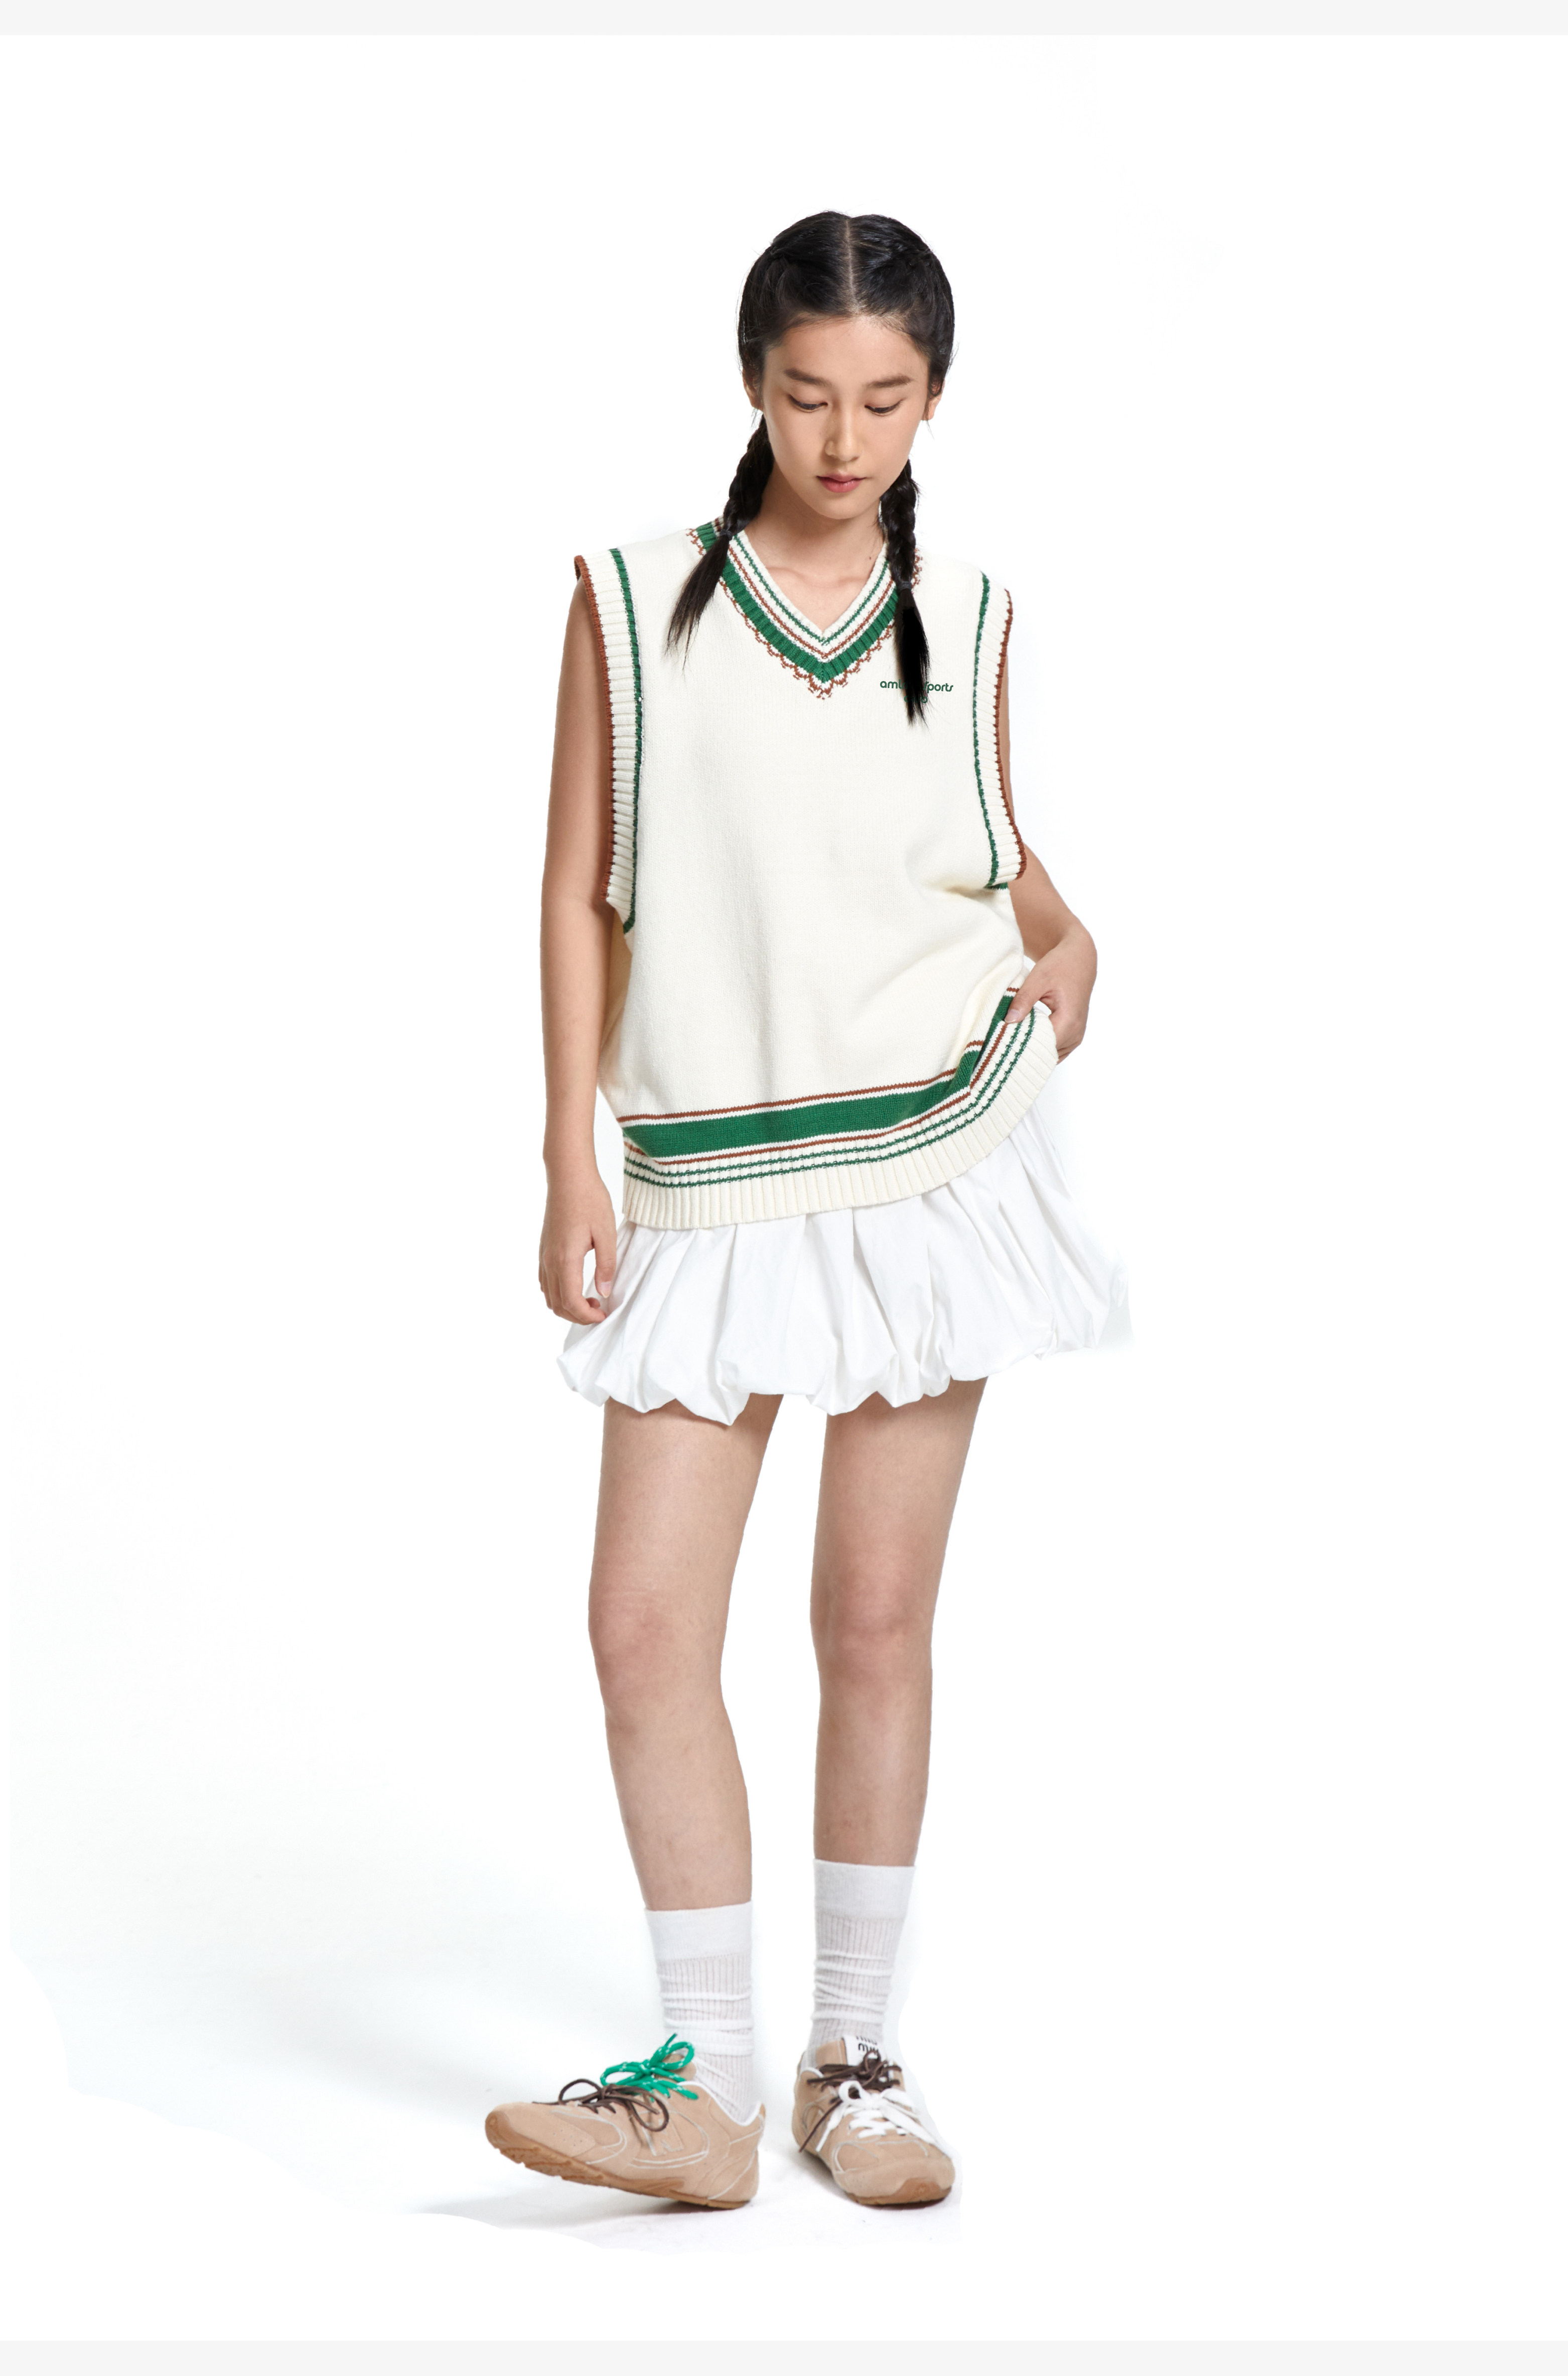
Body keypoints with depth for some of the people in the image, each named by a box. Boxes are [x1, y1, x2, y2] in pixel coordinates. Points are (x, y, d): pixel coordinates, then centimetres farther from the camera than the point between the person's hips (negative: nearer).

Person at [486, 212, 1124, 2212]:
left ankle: (855, 2064, 16)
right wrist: (571, 1170, -2)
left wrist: (1063, 941, -5)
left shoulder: (964, 621, 7)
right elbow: (582, 892, 3)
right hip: (713, 1193, 0)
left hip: (936, 1157, 1)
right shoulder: (633, 603, 2)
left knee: (876, 1616, 5)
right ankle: (705, 2092, 3)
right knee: (644, 1621, -6)